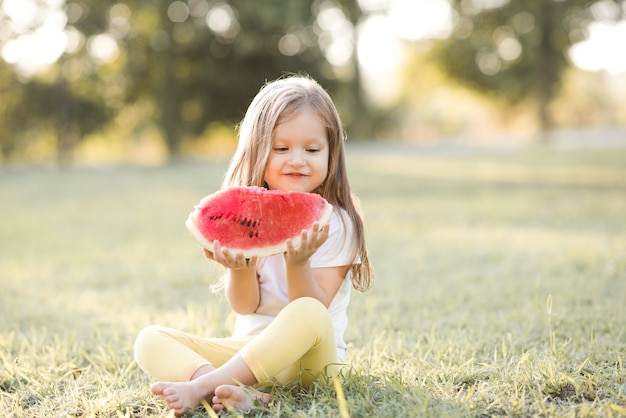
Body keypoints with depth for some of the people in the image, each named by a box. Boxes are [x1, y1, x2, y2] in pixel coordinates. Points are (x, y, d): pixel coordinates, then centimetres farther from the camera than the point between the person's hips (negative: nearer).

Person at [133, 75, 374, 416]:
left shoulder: (335, 223, -6)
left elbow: (314, 309, -12)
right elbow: (245, 306, -2)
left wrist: (298, 264, -30)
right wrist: (240, 269, -23)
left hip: (309, 357, -4)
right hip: (249, 348, 4)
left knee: (308, 315, -37)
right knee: (149, 341, -13)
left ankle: (200, 387, -34)